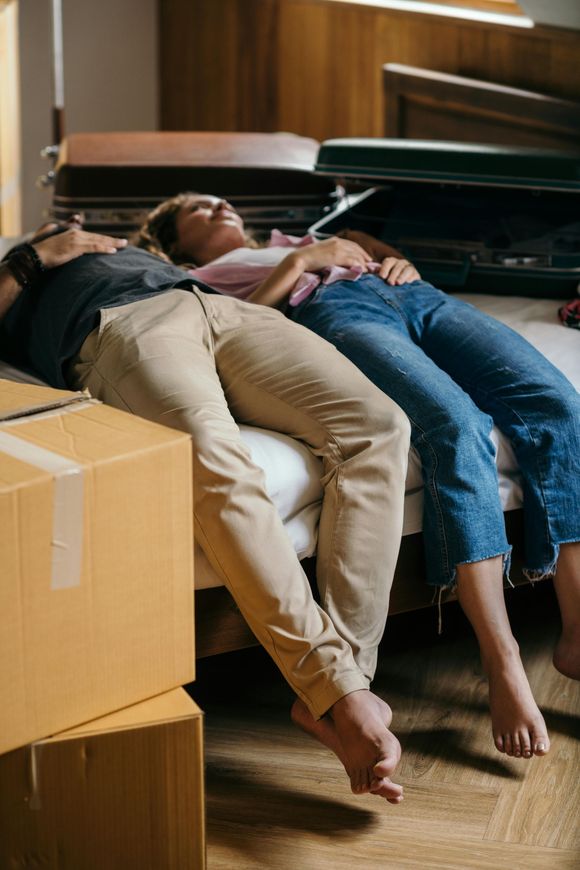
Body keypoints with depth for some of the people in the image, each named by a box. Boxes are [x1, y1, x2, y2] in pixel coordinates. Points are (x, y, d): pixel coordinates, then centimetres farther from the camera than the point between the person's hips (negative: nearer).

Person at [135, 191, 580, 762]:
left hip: (415, 297, 5)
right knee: (454, 421, -35)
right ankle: (501, 664, -38)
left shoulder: (296, 242, 45)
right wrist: (302, 261, 3)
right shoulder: (192, 281, 28)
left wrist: (400, 263, 14)